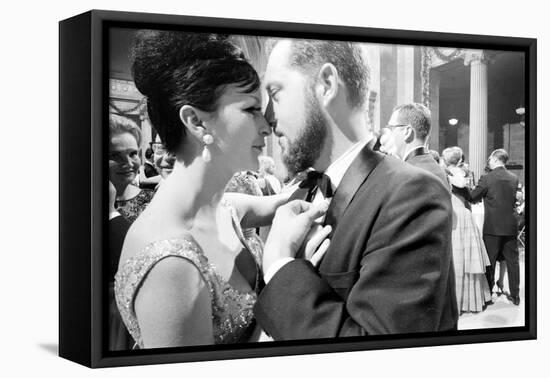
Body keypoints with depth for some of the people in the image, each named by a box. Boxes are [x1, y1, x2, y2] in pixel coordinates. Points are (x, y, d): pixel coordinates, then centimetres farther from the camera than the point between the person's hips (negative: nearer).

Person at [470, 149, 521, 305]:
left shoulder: (487, 178, -12)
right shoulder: (514, 178, 4)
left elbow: (471, 197, -8)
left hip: (492, 227, -4)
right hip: (511, 226, 4)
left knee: (490, 262, 5)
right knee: (512, 260, 9)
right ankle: (515, 296, 12)